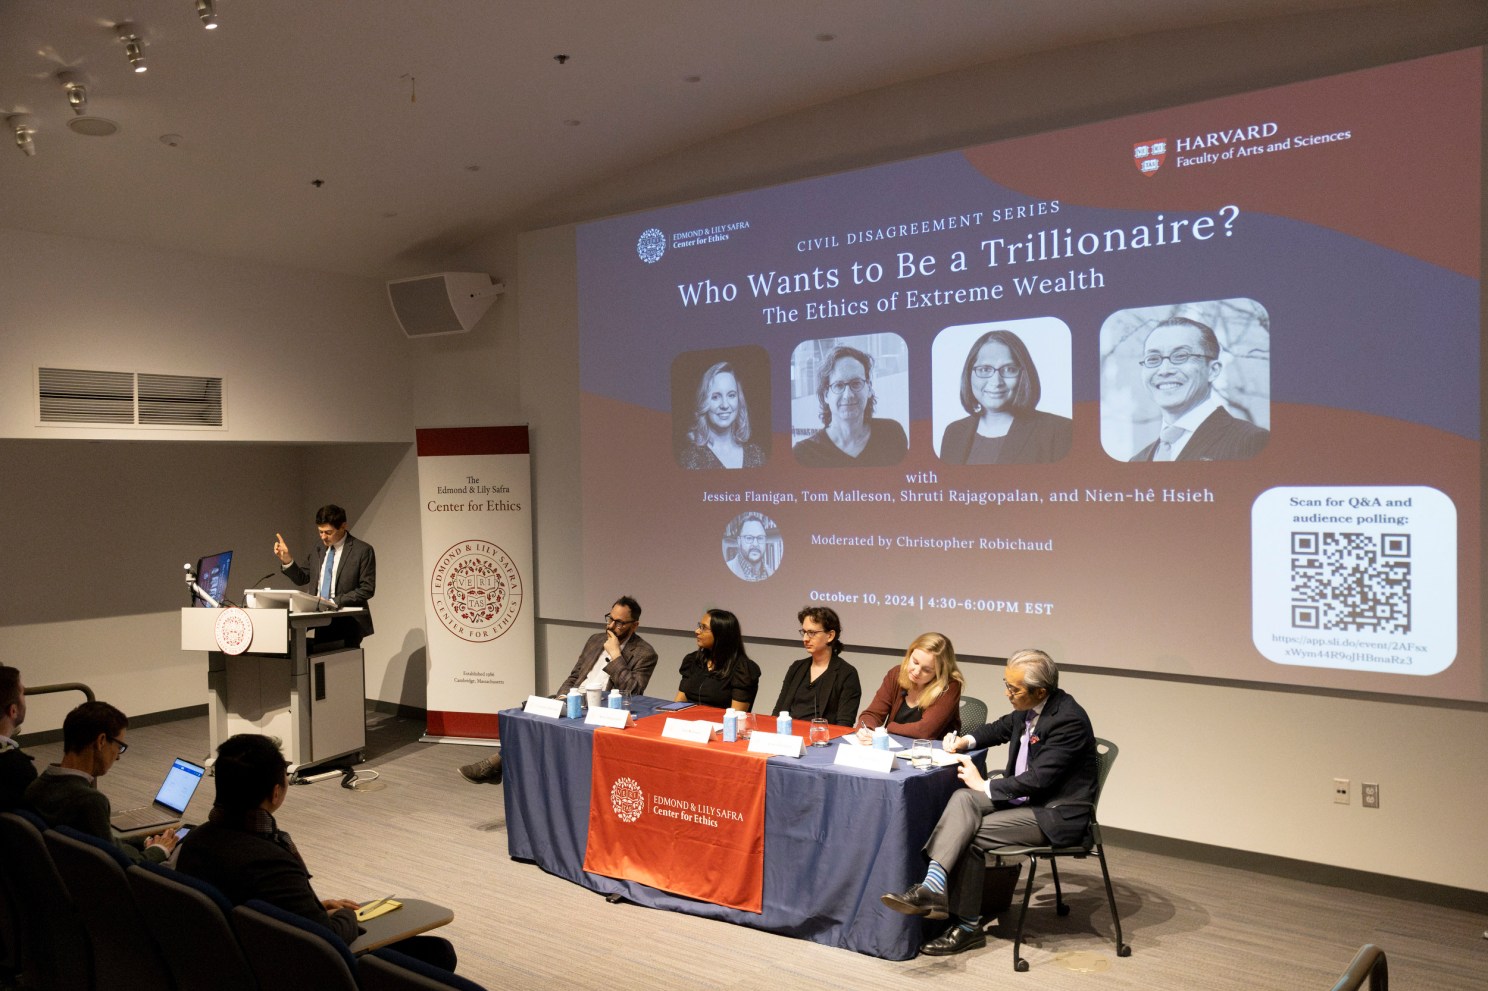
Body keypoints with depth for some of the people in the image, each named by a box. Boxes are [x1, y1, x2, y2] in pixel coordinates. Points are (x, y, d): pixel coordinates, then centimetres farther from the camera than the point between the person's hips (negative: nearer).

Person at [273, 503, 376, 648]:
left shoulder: (362, 550, -6)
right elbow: (301, 578, 16)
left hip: (348, 623, -5)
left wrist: (335, 602, -16)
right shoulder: (318, 551, 11)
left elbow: (367, 589, -9)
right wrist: (286, 559, -1)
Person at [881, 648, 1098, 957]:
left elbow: (1038, 779, -25)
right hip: (1025, 796, 8)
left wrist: (985, 786, -14)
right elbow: (999, 729, 26)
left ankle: (968, 927, -11)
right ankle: (933, 885, -23)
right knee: (964, 798, -18)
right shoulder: (1028, 709, 4)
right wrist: (966, 741, 6)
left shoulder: (1069, 720, -22)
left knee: (970, 835, -18)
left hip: (1057, 815, -8)